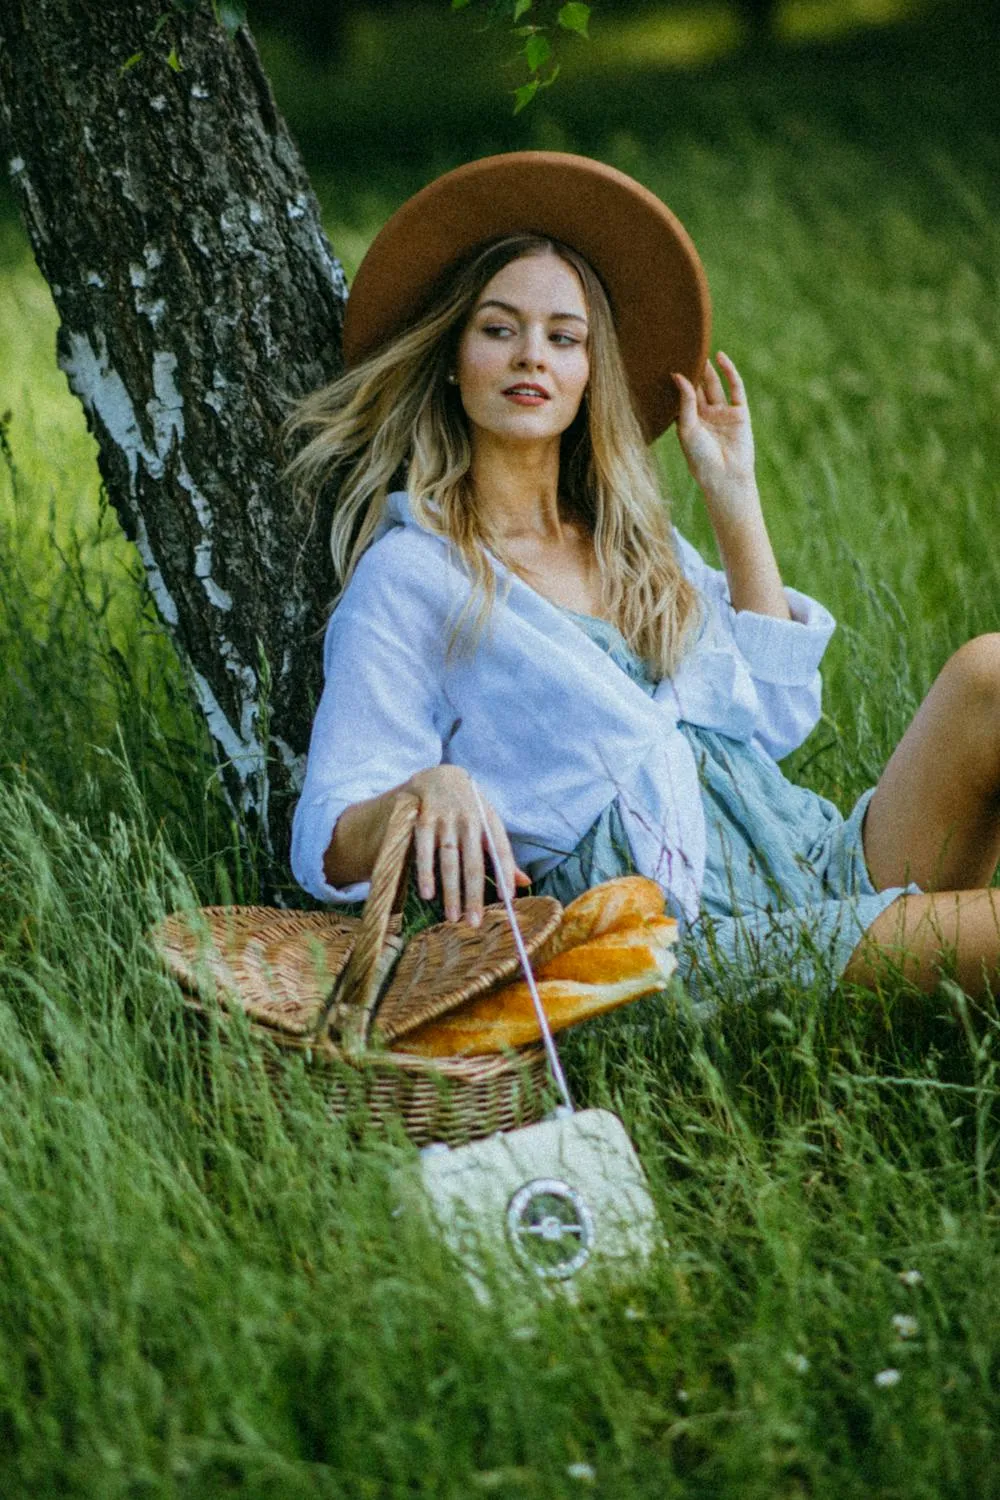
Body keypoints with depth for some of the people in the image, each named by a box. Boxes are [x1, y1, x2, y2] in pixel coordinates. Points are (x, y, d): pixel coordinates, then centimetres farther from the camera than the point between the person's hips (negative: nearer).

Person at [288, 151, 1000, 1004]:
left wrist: (734, 496, 19)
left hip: (830, 860, 7)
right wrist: (428, 791, -28)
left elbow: (775, 718, 18)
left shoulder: (635, 538, 21)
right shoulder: (409, 576, 2)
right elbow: (328, 850, -4)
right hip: (686, 928, -7)